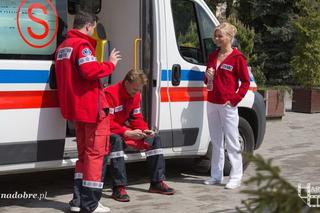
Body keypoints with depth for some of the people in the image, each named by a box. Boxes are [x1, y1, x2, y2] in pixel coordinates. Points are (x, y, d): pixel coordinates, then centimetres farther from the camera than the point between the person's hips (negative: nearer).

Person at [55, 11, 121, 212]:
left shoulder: (63, 46, 17)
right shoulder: (82, 44, -14)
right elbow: (90, 71, -27)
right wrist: (110, 64, -14)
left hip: (76, 107, 9)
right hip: (91, 107, -9)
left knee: (84, 153, 17)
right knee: (95, 153, -3)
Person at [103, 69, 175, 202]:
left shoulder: (136, 95, 1)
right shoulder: (110, 93, -25)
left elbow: (136, 118, 6)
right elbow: (107, 122, -30)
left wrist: (145, 130, -15)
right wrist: (127, 133, -38)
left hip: (125, 130, 8)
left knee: (154, 139, -2)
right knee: (117, 140, -42)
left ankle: (157, 182, 1)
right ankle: (119, 188, -43)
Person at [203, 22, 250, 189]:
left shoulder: (237, 57, -6)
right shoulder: (212, 56, 13)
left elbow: (245, 82, -5)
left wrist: (235, 99, -12)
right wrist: (208, 76, -1)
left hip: (227, 105, -7)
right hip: (212, 103, 7)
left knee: (232, 142, -2)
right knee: (216, 142, 12)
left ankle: (236, 178, 4)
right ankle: (216, 176, 20)